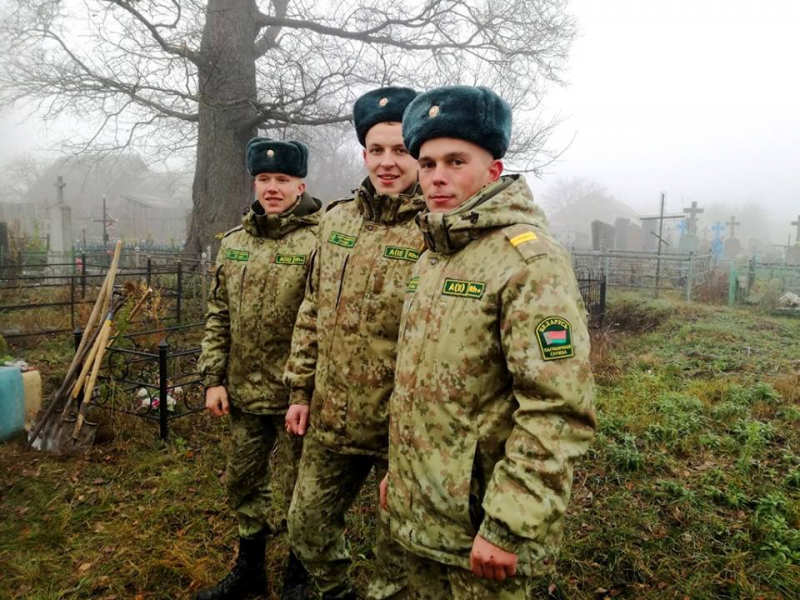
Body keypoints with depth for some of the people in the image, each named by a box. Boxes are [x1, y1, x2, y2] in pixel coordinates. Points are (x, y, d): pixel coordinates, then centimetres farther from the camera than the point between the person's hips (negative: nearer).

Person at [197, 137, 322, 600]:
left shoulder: (319, 241, -13)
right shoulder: (234, 242, 8)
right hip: (244, 392, 7)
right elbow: (219, 316, 11)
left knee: (301, 490, 11)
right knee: (244, 482, 21)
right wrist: (214, 379, 6)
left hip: (296, 396, -6)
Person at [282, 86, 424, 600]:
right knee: (308, 524, 22)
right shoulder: (336, 219, 5)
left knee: (399, 542, 15)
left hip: (400, 427, -6)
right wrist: (301, 389, 10)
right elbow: (311, 313, 11)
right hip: (329, 419, 7)